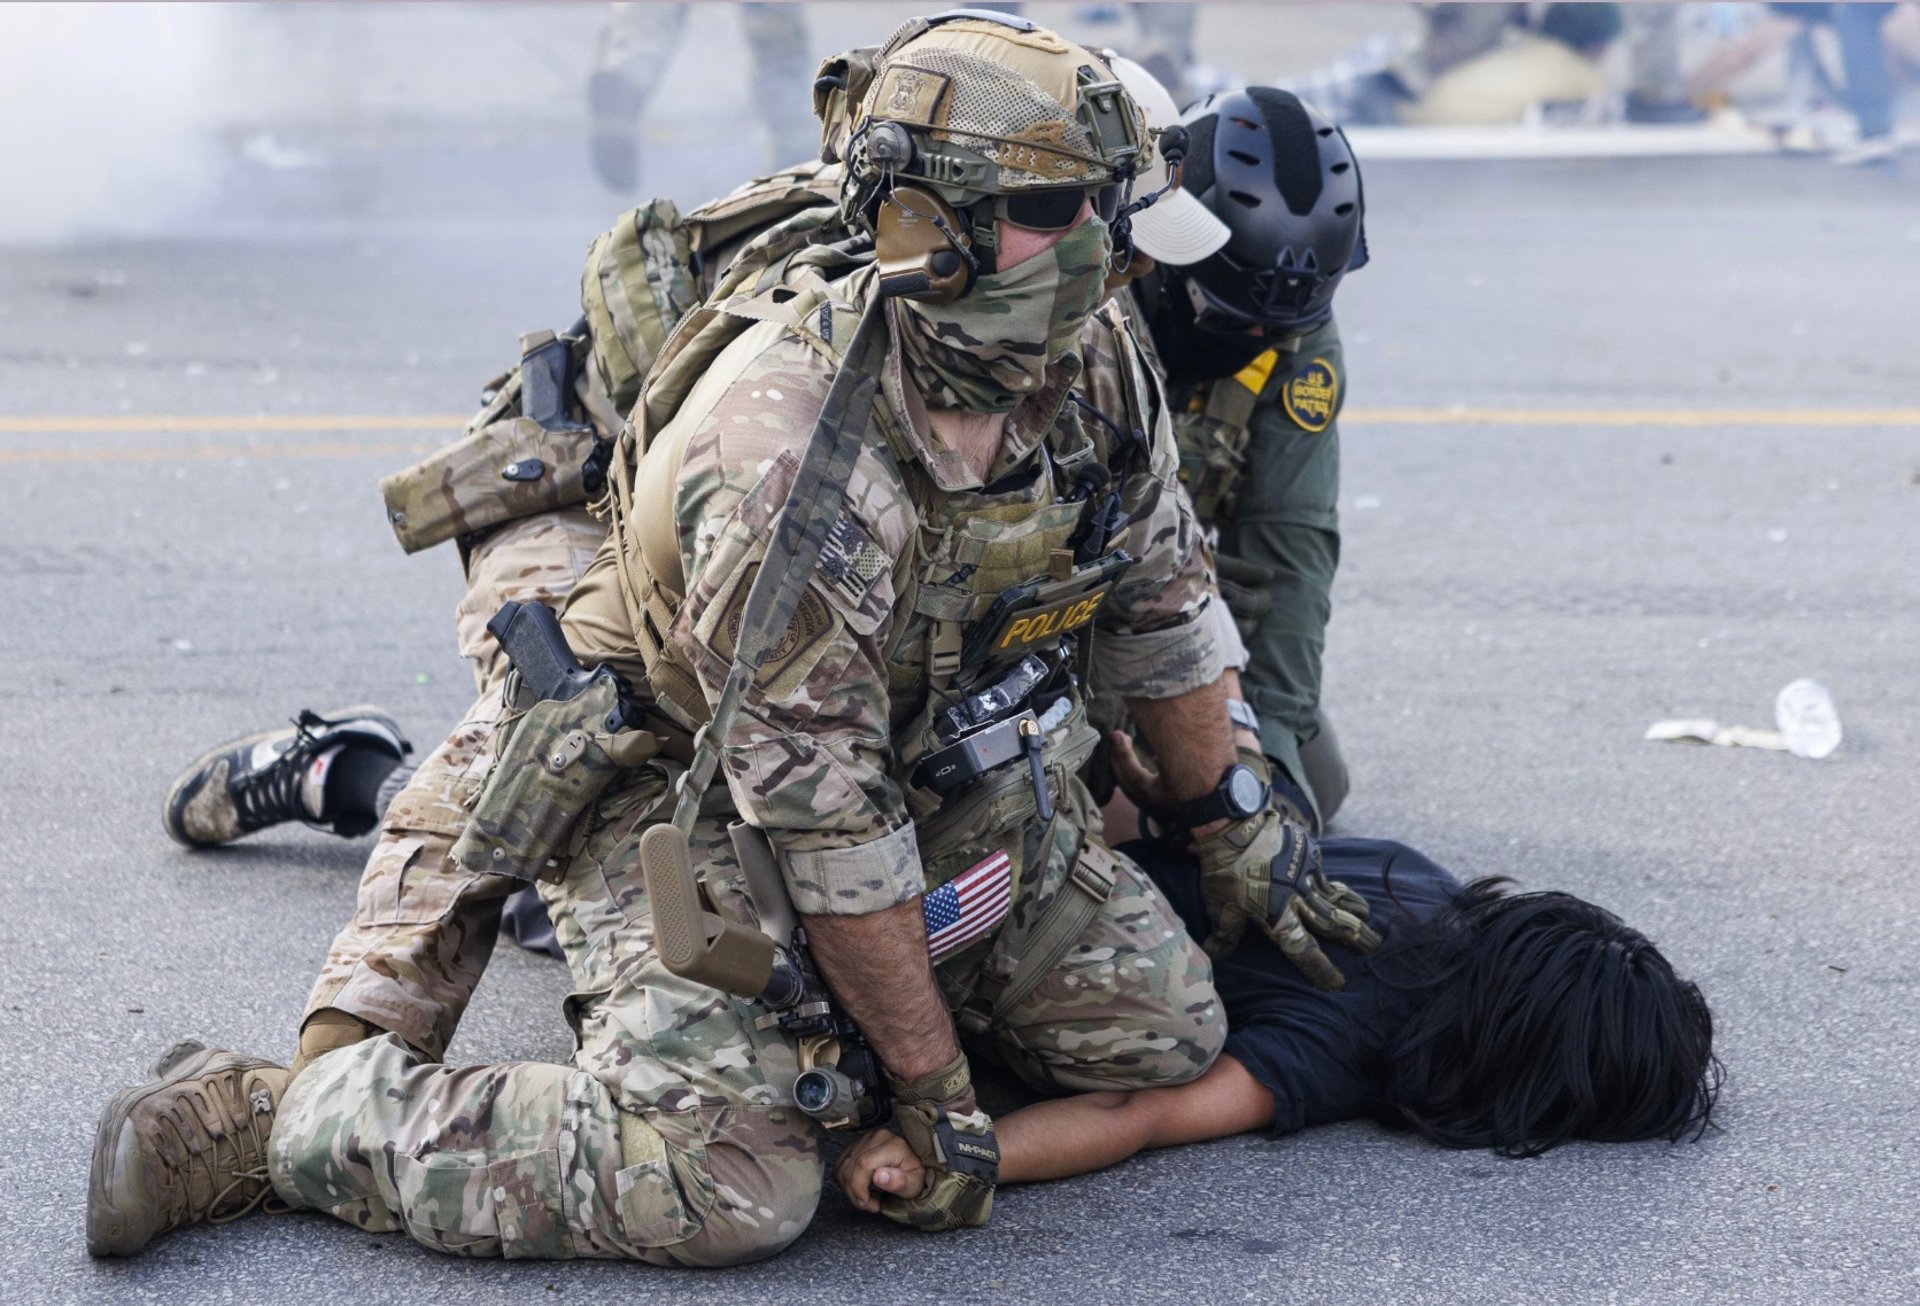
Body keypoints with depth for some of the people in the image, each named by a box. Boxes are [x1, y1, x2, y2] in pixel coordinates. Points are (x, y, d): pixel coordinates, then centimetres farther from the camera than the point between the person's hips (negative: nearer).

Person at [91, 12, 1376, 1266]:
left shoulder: (1090, 358, -11)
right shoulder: (787, 450, -35)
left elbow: (1160, 598, 8)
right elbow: (824, 811, -29)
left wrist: (1243, 838, 14)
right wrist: (932, 1094, -23)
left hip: (942, 767, 8)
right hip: (691, 778, -8)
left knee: (1165, 1033, 2)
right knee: (729, 1184, -26)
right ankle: (263, 1117, -12)